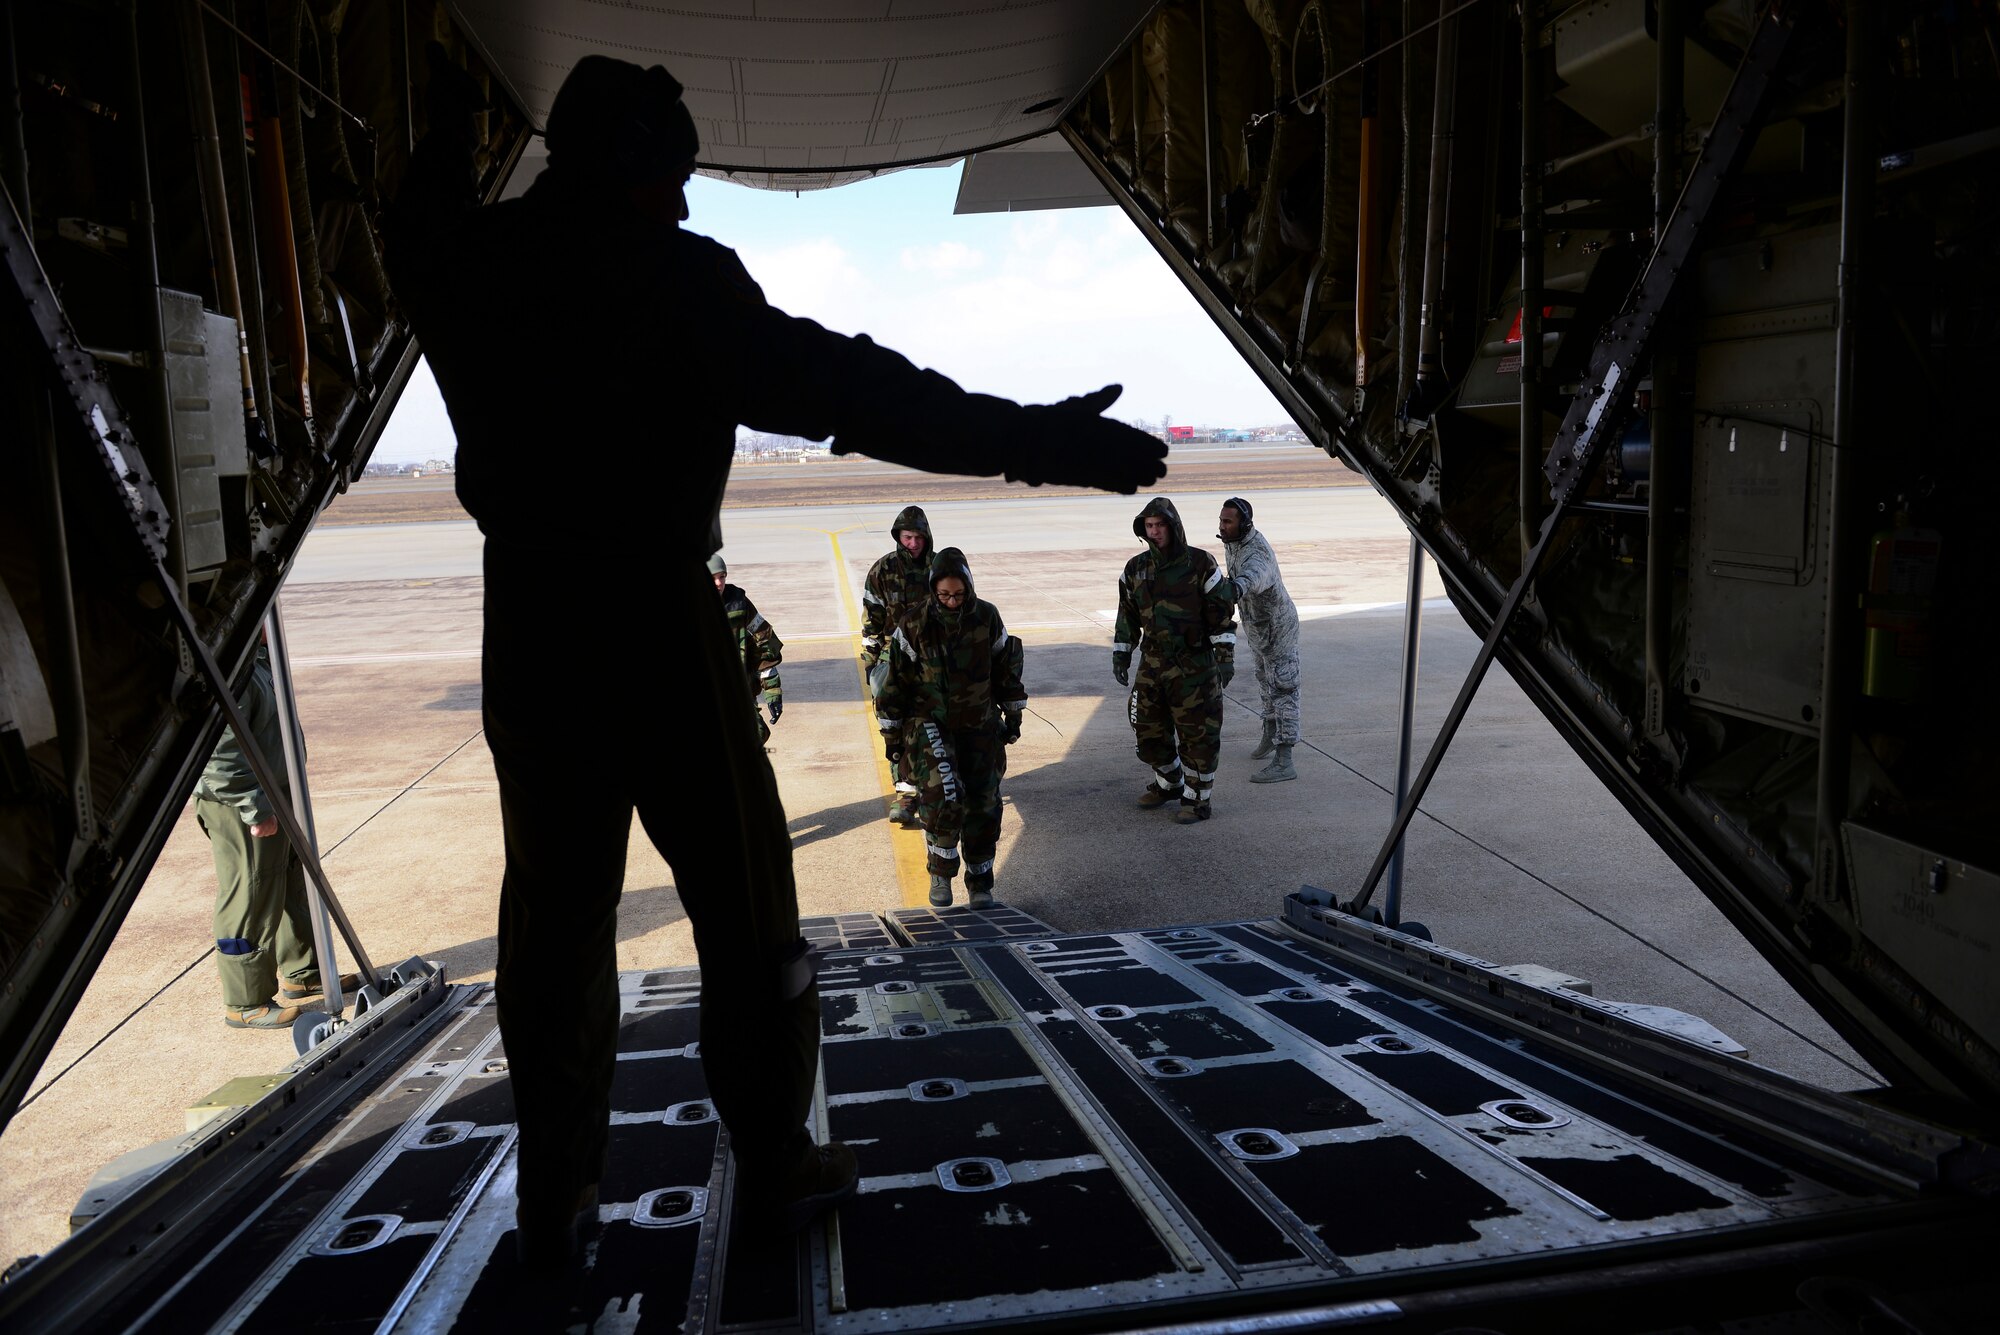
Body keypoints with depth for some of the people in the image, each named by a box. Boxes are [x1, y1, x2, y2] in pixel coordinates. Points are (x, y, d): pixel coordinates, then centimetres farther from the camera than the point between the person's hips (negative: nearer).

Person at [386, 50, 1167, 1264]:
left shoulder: (468, 265, 5)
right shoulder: (677, 276, -12)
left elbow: (422, 227, 30)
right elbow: (841, 386, -21)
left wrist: (448, 128, 48)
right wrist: (1035, 440, -21)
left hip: (527, 635, 6)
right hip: (660, 628, -5)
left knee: (554, 915, 15)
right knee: (747, 910, 9)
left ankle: (554, 1200, 24)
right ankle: (777, 1166, 22)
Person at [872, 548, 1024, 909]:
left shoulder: (987, 617, -3)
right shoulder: (914, 624, -11)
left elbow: (1006, 667, 10)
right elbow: (895, 679, -3)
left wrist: (1013, 716, 13)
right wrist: (893, 733, -1)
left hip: (980, 725, 3)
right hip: (930, 724, -3)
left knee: (983, 804, 3)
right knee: (944, 796, -22)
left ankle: (980, 883, 20)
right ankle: (940, 872, -1)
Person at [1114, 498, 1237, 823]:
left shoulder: (1201, 564, -8)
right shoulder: (1136, 569, 5)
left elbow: (1221, 614, -7)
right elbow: (1127, 616, 14)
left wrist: (1225, 657, -12)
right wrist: (1121, 656, 11)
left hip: (1194, 667, -5)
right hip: (1152, 665, 5)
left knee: (1197, 735, 0)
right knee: (1149, 730, 12)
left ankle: (1197, 799, 13)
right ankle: (1169, 783, 35)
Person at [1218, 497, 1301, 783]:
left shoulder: (1257, 555, -35)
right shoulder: (1232, 541, -5)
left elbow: (1252, 576, -62)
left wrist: (1236, 588, -83)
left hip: (1277, 628, -9)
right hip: (1257, 628, 9)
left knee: (1282, 690, -10)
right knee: (1266, 683, 25)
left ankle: (1283, 762, -12)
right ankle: (1271, 734, 45)